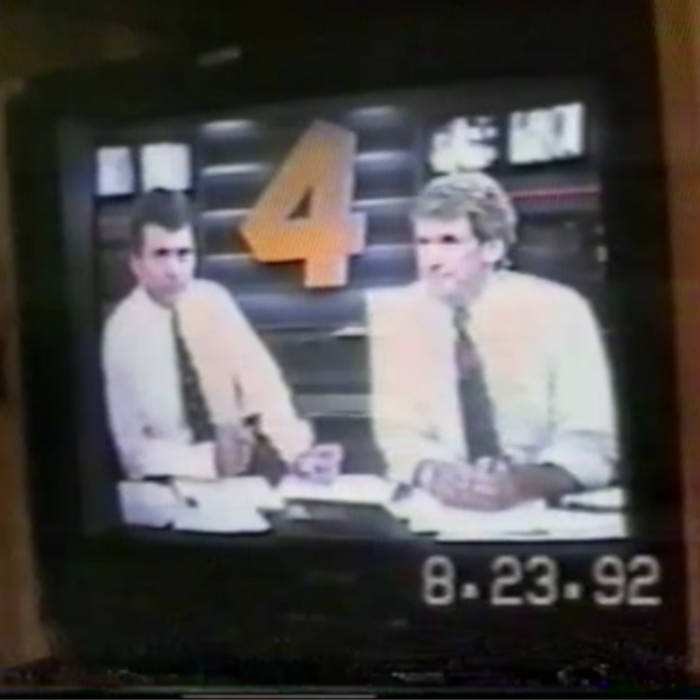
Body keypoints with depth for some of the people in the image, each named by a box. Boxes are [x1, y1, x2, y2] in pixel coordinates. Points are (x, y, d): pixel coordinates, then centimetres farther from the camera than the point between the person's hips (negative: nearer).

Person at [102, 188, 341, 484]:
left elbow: (261, 385, -8)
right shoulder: (122, 330, -11)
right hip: (174, 482, -2)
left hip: (241, 467, 3)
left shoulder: (215, 301, -4)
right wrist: (209, 460, -23)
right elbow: (133, 448, -10)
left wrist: (298, 451, -23)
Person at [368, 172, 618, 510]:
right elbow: (399, 433, -2)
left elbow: (590, 443, -9)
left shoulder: (559, 310, -7)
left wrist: (525, 483, -28)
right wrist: (435, 475, -23)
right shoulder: (394, 314, -2)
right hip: (444, 505, 1)